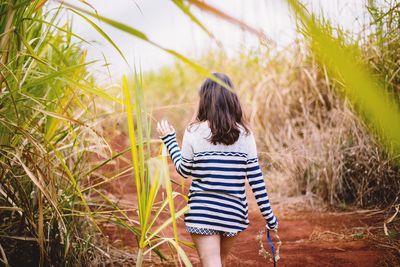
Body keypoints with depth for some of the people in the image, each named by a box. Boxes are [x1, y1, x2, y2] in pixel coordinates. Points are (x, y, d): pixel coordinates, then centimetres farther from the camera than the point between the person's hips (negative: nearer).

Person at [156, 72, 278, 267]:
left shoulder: (194, 131, -9)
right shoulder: (245, 134, -3)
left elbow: (184, 171, 3)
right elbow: (256, 178, -3)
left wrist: (169, 139, 14)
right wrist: (269, 216, 5)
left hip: (202, 211, -3)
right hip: (234, 212, 3)